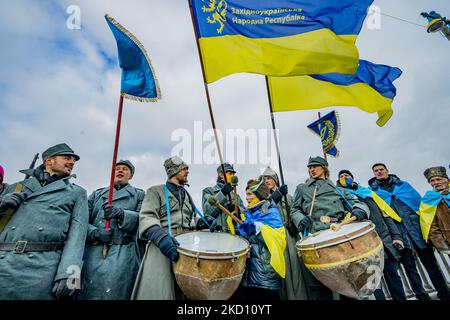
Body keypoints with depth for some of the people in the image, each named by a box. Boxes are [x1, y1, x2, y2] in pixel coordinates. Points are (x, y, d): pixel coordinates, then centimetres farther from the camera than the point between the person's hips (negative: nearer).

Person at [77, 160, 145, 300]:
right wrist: (94, 232, -11)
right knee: (88, 293, 4)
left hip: (122, 254, -2)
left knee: (115, 293, -4)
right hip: (93, 252, 3)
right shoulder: (97, 194, 20)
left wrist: (121, 213, -20)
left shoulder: (139, 194, 12)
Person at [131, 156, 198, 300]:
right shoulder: (156, 191, 4)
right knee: (157, 292, -9)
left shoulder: (187, 195, 24)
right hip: (161, 246, -5)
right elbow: (146, 217, -10)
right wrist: (160, 237, -29)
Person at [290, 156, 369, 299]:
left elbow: (357, 203, 18)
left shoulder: (337, 188, 28)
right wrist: (301, 219, -6)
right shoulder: (302, 188, 25)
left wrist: (359, 211, -6)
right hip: (315, 233, -1)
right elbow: (294, 210, 16)